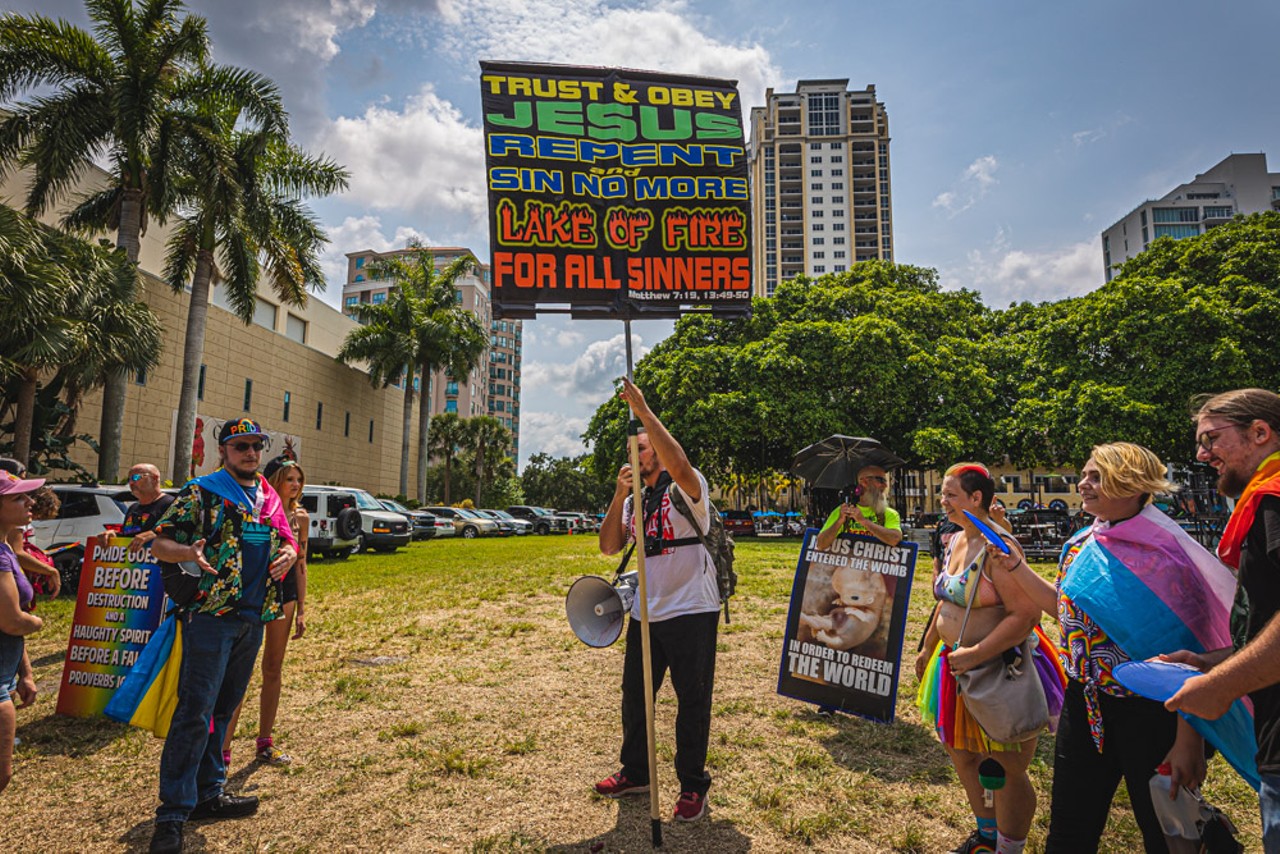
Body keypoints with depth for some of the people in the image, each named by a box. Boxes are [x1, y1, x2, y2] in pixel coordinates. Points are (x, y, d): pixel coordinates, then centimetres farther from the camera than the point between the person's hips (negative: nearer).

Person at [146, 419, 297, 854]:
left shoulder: (270, 498, 12)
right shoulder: (201, 492, -5)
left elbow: (288, 541, 20)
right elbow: (159, 544, -6)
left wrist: (289, 553, -3)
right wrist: (190, 551, -27)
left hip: (254, 618, 6)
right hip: (211, 614, -6)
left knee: (222, 710, 15)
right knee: (195, 711, -5)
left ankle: (207, 793, 28)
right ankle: (173, 812, 6)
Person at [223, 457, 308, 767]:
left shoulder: (301, 517, 5)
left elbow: (300, 564, 9)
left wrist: (301, 609, 8)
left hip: (285, 595, 5)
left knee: (273, 670, 12)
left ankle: (265, 742, 24)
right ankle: (223, 747, 6)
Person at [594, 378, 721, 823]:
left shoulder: (687, 488, -9)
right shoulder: (634, 501, 13)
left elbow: (679, 463, -33)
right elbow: (609, 546, 3)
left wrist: (643, 411, -31)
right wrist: (620, 494, -9)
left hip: (691, 612, -7)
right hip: (645, 615, 7)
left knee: (692, 701, 5)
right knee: (635, 696, 17)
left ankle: (693, 786, 24)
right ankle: (635, 773, 37)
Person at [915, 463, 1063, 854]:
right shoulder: (956, 541, 7)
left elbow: (1025, 615, -27)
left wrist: (975, 655, -27)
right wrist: (928, 648, 22)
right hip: (957, 663, 10)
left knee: (1008, 770, 8)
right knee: (962, 755, 22)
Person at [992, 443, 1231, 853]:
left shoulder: (1163, 551, -17)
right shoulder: (1080, 546, 4)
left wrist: (1188, 742, -19)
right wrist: (1015, 567, 6)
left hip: (1149, 711, -6)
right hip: (1085, 706, 7)